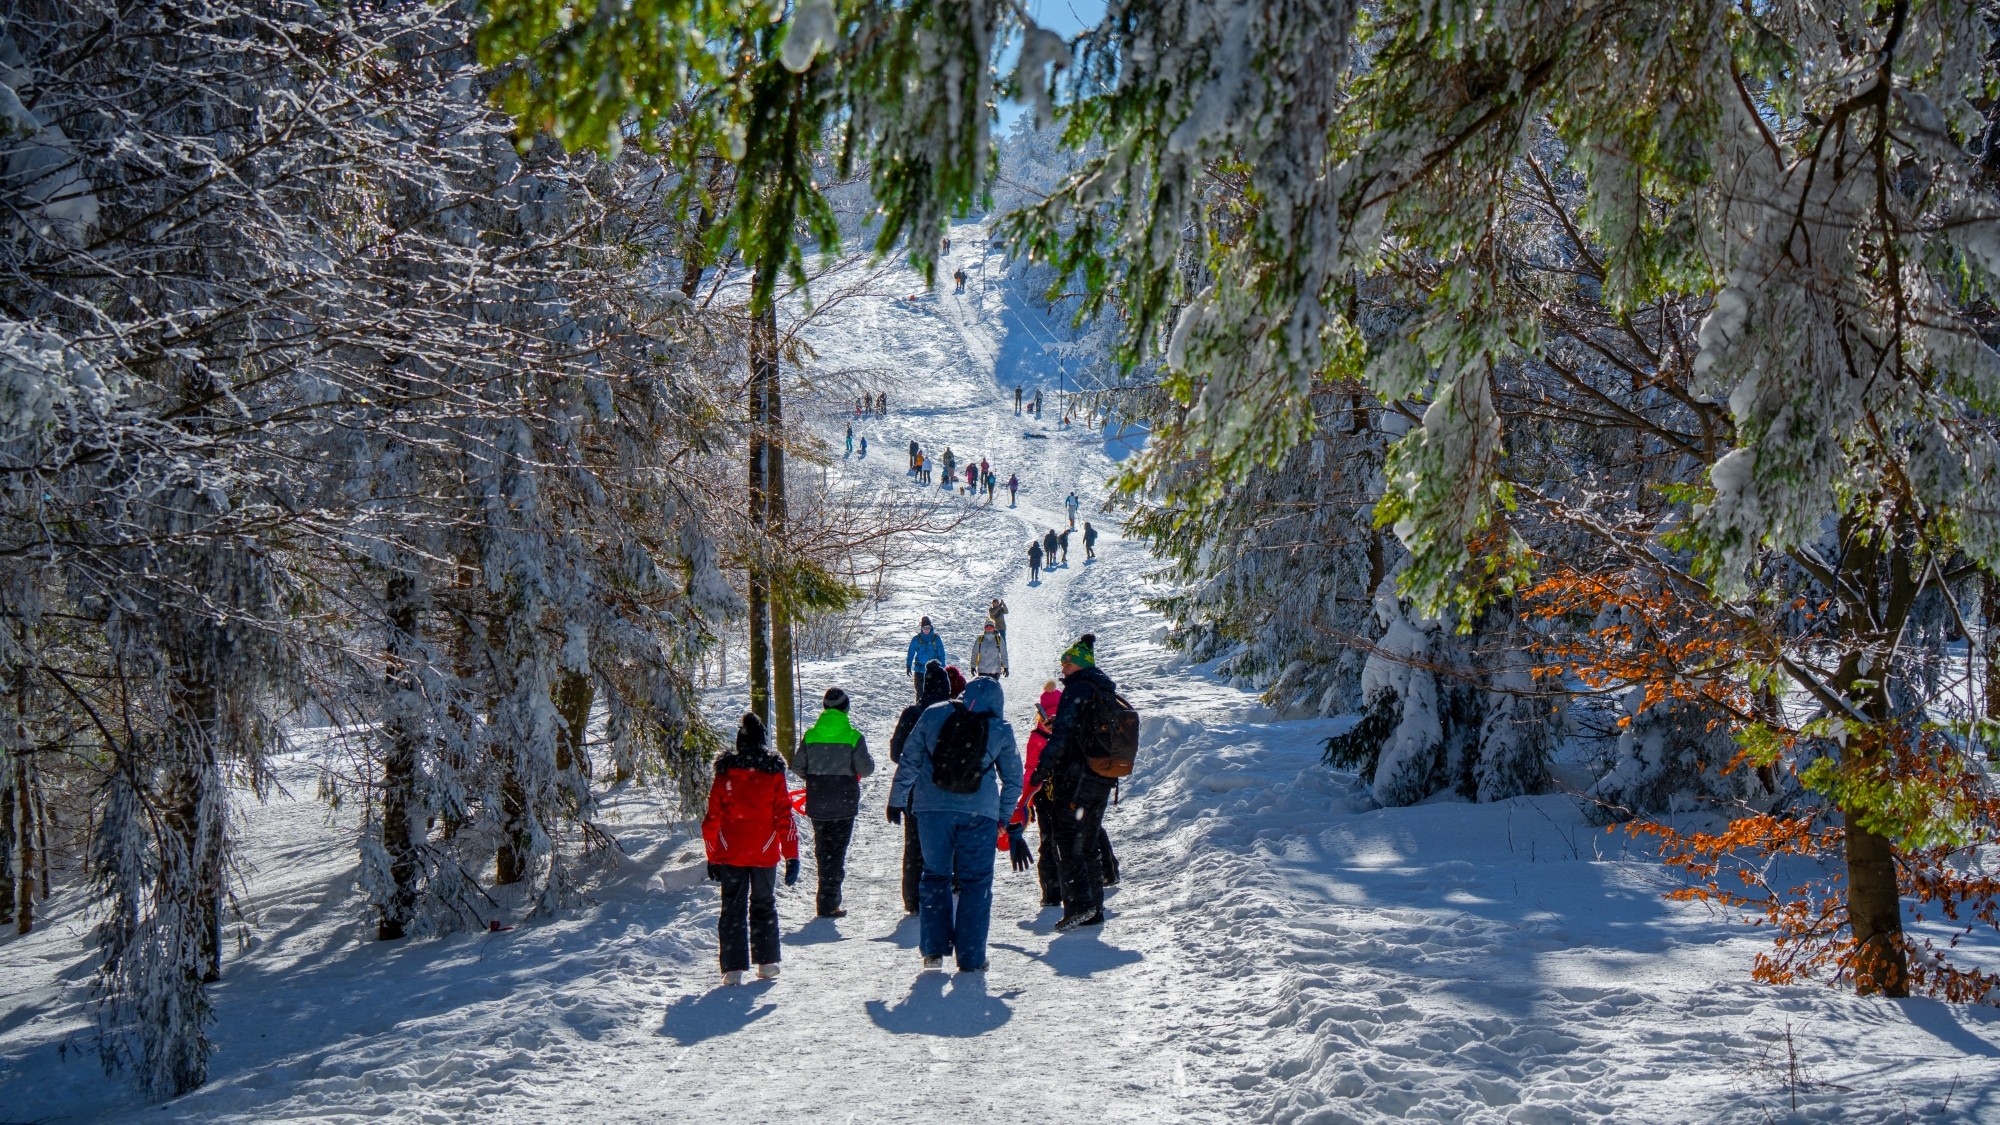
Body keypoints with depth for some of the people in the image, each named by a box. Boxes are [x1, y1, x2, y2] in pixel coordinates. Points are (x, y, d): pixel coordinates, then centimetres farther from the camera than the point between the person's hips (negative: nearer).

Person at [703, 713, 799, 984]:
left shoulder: (724, 773, -2)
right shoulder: (773, 773, -4)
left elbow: (712, 819, 1)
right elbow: (784, 817, -4)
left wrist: (712, 857, 10)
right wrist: (792, 857, 0)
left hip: (730, 854, 0)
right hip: (765, 854, 0)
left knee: (733, 909, 5)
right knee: (764, 906, 16)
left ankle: (733, 968, -2)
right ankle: (767, 963, 18)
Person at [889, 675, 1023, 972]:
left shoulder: (933, 714, 3)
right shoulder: (1001, 729, 5)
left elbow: (909, 760, 5)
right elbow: (1013, 778, 12)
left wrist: (896, 800, 15)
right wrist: (1006, 818, 23)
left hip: (932, 807, 1)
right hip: (980, 811, -1)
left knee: (935, 874, 14)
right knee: (975, 881, 6)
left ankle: (933, 949, 10)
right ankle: (971, 958, 3)